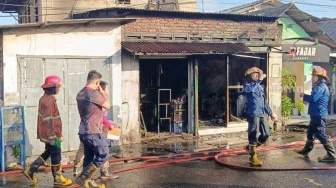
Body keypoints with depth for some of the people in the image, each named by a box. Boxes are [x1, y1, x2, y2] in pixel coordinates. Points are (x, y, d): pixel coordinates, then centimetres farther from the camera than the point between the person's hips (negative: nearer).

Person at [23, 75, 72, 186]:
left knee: (47, 153, 21)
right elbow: (48, 120, -23)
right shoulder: (48, 101, -20)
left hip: (48, 134, 10)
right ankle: (58, 179, 12)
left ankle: (30, 170, 22)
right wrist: (52, 137, -22)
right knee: (56, 156, 1)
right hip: (51, 135, -10)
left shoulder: (45, 98, 12)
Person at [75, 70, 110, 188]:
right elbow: (107, 105, -5)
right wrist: (102, 92, 3)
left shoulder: (80, 94, 13)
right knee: (103, 155, -2)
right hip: (93, 132, -9)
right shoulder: (93, 93, -16)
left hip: (84, 131, 9)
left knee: (89, 157, 13)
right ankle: (83, 177, -4)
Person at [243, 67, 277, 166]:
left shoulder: (260, 87, 21)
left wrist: (271, 113, 23)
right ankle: (253, 157, 0)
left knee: (266, 134, 8)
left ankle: (250, 147, 24)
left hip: (262, 114, 7)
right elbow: (251, 89, -26)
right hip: (253, 114, -7)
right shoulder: (247, 85, 0)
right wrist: (259, 80, -23)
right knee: (254, 135, -7)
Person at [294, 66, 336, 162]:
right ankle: (306, 150, 36)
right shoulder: (319, 86, 18)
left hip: (319, 115, -11)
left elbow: (313, 98, -26)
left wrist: (304, 96, -9)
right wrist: (306, 96, 7)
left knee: (321, 134, -10)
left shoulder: (321, 87, -16)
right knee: (310, 132, 21)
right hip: (317, 115, 11)